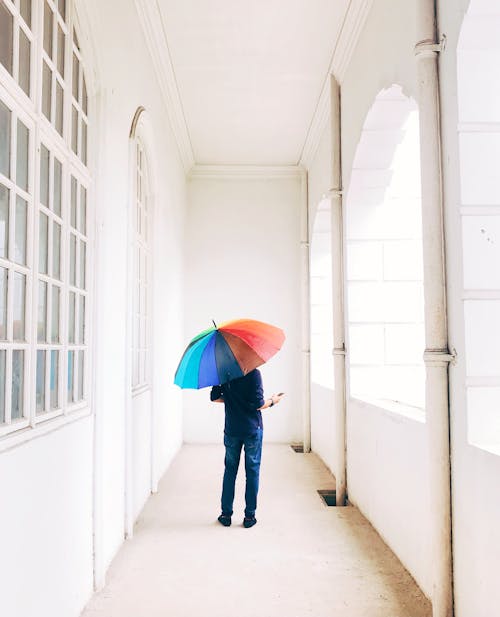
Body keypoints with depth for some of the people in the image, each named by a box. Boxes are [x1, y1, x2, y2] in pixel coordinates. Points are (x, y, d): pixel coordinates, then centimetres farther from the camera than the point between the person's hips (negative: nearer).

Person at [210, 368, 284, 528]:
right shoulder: (253, 373, -13)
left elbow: (214, 397, 6)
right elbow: (258, 404, -15)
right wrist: (272, 401, 4)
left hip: (231, 430, 3)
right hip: (252, 430, -3)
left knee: (230, 470, 14)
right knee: (252, 471, 8)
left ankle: (226, 514, 18)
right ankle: (249, 515, 11)